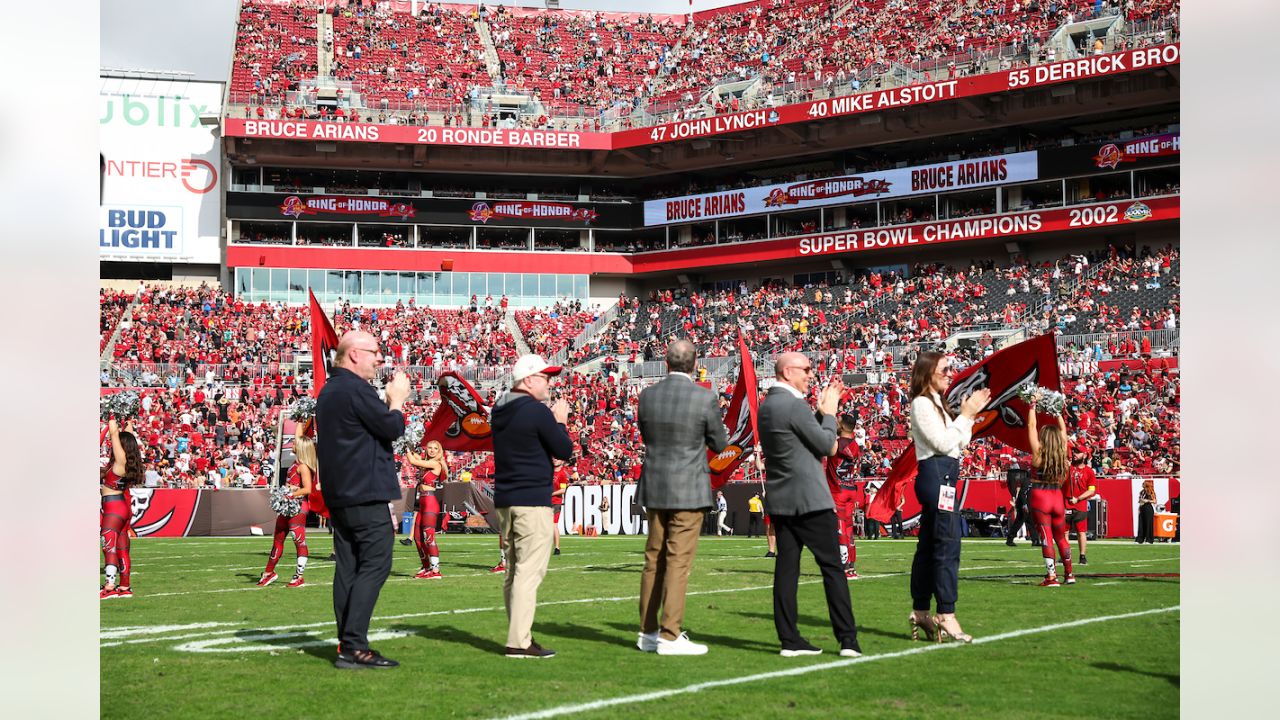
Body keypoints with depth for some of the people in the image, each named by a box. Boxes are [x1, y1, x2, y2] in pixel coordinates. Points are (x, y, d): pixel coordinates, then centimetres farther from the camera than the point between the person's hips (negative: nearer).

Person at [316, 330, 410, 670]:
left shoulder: (328, 392, 18)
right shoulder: (357, 389, -14)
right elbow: (393, 428, -13)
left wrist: (389, 400, 15)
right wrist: (397, 398, 2)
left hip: (337, 495, 10)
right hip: (366, 494, -10)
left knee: (348, 568, 10)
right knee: (374, 566, -9)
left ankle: (347, 644, 11)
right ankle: (354, 647, -13)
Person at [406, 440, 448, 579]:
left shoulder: (435, 464, -9)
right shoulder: (428, 464, 16)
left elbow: (413, 461, -10)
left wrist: (408, 450, 5)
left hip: (430, 501, -10)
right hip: (423, 503, 10)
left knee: (428, 536, -15)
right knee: (418, 536, 13)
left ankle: (435, 571, -19)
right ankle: (427, 567, 22)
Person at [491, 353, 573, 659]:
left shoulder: (500, 411, 12)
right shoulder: (538, 411, -13)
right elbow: (564, 451, -8)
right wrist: (560, 421, 6)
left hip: (504, 501, 9)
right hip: (533, 500, -9)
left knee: (513, 571, 13)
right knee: (528, 572, -9)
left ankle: (519, 635, 18)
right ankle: (519, 642, -12)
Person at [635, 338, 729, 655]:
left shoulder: (647, 396, 1)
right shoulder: (704, 398, -12)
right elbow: (719, 444, 0)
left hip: (654, 490, 5)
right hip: (688, 492, -5)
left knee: (654, 561, 13)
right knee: (678, 563, -3)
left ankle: (648, 633, 18)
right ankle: (670, 636, -3)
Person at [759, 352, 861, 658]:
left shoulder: (766, 406, 12)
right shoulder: (795, 405, -15)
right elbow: (827, 445, -9)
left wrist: (822, 410, 15)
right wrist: (829, 411, 3)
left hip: (780, 501, 8)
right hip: (809, 499, -8)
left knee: (786, 568, 5)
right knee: (832, 567, -2)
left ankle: (789, 639, 4)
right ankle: (847, 639, -3)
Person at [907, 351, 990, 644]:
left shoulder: (936, 403, 20)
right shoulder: (922, 403, -9)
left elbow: (960, 443, 19)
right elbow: (943, 443, -16)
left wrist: (971, 414, 9)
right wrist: (965, 414, -10)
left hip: (943, 477, 10)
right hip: (936, 474, -10)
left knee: (928, 546, 11)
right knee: (948, 546, -13)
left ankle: (920, 614, 14)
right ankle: (946, 616, -14)